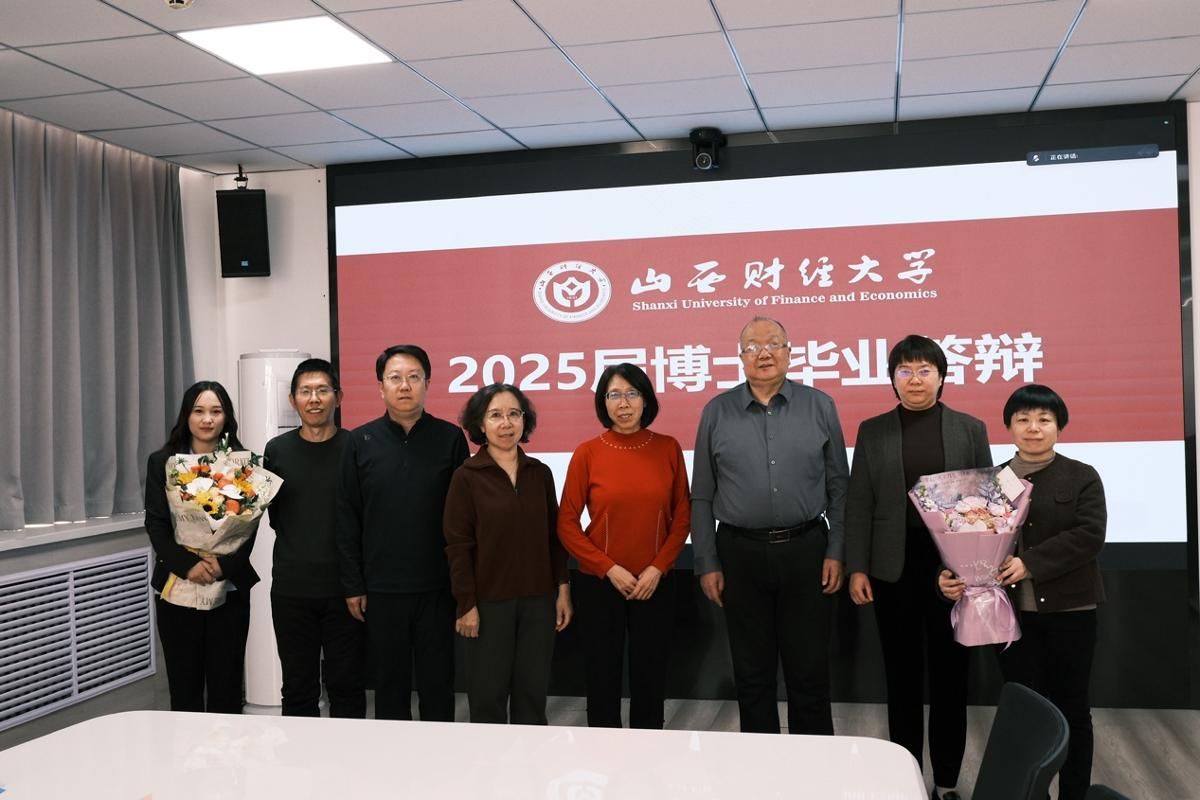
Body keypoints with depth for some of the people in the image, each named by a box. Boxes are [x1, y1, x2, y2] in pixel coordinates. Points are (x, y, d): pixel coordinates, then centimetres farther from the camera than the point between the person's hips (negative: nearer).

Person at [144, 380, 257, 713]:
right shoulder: (162, 462, 4)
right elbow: (156, 524, -2)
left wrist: (225, 564, -17)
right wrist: (187, 565, -17)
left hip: (229, 588, 0)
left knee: (226, 683, 4)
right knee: (183, 684, 6)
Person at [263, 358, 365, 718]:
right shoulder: (276, 450, 4)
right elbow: (272, 515, 11)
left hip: (344, 587, -2)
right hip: (291, 589, 2)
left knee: (346, 685, 8)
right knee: (298, 687, 12)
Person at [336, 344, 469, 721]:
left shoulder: (450, 438, -1)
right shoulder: (360, 441, 2)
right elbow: (347, 520, 3)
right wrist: (352, 586, 0)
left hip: (437, 586, -1)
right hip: (381, 587, 1)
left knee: (438, 682, 9)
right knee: (388, 683, 11)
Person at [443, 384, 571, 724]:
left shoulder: (540, 473, 5)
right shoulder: (466, 477, -6)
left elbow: (554, 535, 9)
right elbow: (458, 545, -7)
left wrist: (563, 590, 4)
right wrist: (466, 604, -10)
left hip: (538, 600, 3)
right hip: (489, 602, -3)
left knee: (533, 692, 11)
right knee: (488, 695, 7)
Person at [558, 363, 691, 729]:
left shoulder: (668, 448, -1)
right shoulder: (587, 453, -6)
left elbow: (682, 516, 3)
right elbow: (567, 523, -4)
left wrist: (658, 568, -8)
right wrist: (609, 568, -11)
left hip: (655, 584, 1)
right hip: (599, 584, -1)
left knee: (650, 678, 10)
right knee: (603, 677, 9)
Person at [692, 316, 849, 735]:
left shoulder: (819, 406, 3)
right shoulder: (717, 412, 2)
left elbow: (839, 486, 4)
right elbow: (702, 497, 4)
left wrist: (836, 552, -2)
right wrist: (707, 564, 0)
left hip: (805, 550, 0)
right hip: (741, 554, 1)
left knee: (809, 671, 7)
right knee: (752, 673, 10)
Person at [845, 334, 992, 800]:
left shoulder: (970, 430, 5)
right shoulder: (872, 431, 5)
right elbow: (858, 505, 3)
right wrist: (856, 568, -3)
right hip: (894, 568, 0)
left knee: (949, 675, 7)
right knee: (902, 675, 7)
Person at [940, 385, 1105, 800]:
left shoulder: (1082, 477, 1)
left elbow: (1089, 535, -13)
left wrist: (1030, 562, -22)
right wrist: (954, 576, -18)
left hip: (1069, 609, -1)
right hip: (1012, 611, 2)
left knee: (1071, 707, 8)